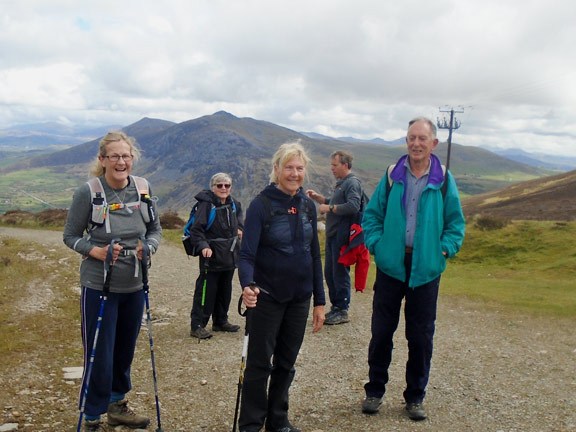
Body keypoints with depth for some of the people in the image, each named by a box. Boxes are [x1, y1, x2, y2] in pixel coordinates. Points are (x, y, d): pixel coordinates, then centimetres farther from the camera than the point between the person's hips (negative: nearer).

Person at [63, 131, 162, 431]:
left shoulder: (143, 188, -1)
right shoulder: (88, 192, -13)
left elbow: (155, 229, 9)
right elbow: (70, 236, -5)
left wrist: (148, 247, -11)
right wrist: (96, 251, -21)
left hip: (134, 286, 4)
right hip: (99, 286, -4)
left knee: (125, 350, 18)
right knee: (99, 356, 1)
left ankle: (117, 406, 38)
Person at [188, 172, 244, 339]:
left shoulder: (233, 204, 9)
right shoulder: (206, 205, -14)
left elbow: (238, 213, 35)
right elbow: (196, 230, -19)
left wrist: (239, 228, 21)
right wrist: (203, 246, -33)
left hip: (229, 256, 7)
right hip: (211, 256, -7)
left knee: (225, 291, 16)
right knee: (206, 291, -6)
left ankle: (221, 321, 29)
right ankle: (197, 325, 1)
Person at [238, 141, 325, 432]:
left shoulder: (307, 206, 4)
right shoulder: (261, 205, -11)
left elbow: (314, 256, 9)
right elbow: (246, 255, -17)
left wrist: (319, 301, 8)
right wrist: (247, 285, -36)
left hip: (299, 299, 5)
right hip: (267, 297, -5)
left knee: (286, 364, 15)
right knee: (259, 364, 3)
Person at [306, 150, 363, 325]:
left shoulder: (353, 183, -12)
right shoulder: (341, 183, 19)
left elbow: (353, 206, -26)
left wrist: (330, 208, -19)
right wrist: (318, 197, 13)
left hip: (342, 236, -10)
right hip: (332, 235, 10)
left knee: (340, 273, -3)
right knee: (329, 272, 14)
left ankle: (342, 311, 6)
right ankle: (335, 306, 25)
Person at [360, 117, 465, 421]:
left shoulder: (444, 180, 1)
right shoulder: (392, 176, 2)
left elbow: (456, 222, 9)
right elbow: (372, 214, 9)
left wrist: (445, 249, -4)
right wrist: (376, 244, -4)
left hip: (426, 269, 0)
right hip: (391, 265, 0)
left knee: (421, 337, 8)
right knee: (381, 331, 7)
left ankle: (415, 397, 23)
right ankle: (375, 390, 24)